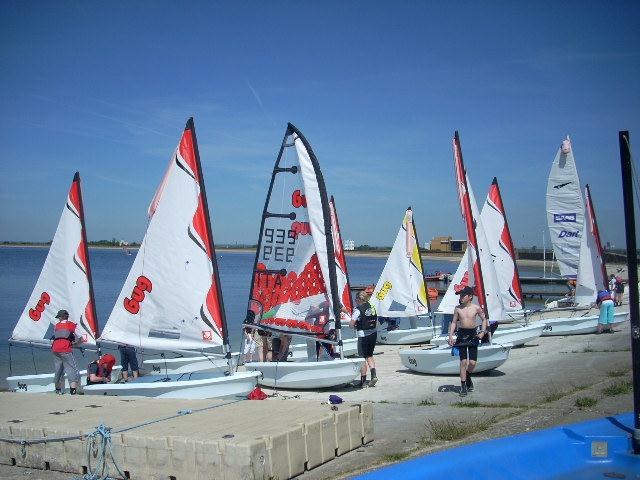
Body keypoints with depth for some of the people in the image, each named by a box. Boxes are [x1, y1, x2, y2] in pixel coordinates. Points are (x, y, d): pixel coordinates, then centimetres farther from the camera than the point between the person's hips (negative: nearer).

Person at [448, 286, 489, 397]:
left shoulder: (476, 308, -2)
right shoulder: (458, 308, 1)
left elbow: (484, 319, 12)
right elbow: (454, 322, 7)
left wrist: (483, 331, 0)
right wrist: (450, 336, -3)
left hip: (473, 334, 0)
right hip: (461, 334, 0)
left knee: (472, 362, -4)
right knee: (463, 361, -4)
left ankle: (468, 377, 28)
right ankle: (463, 386, 4)